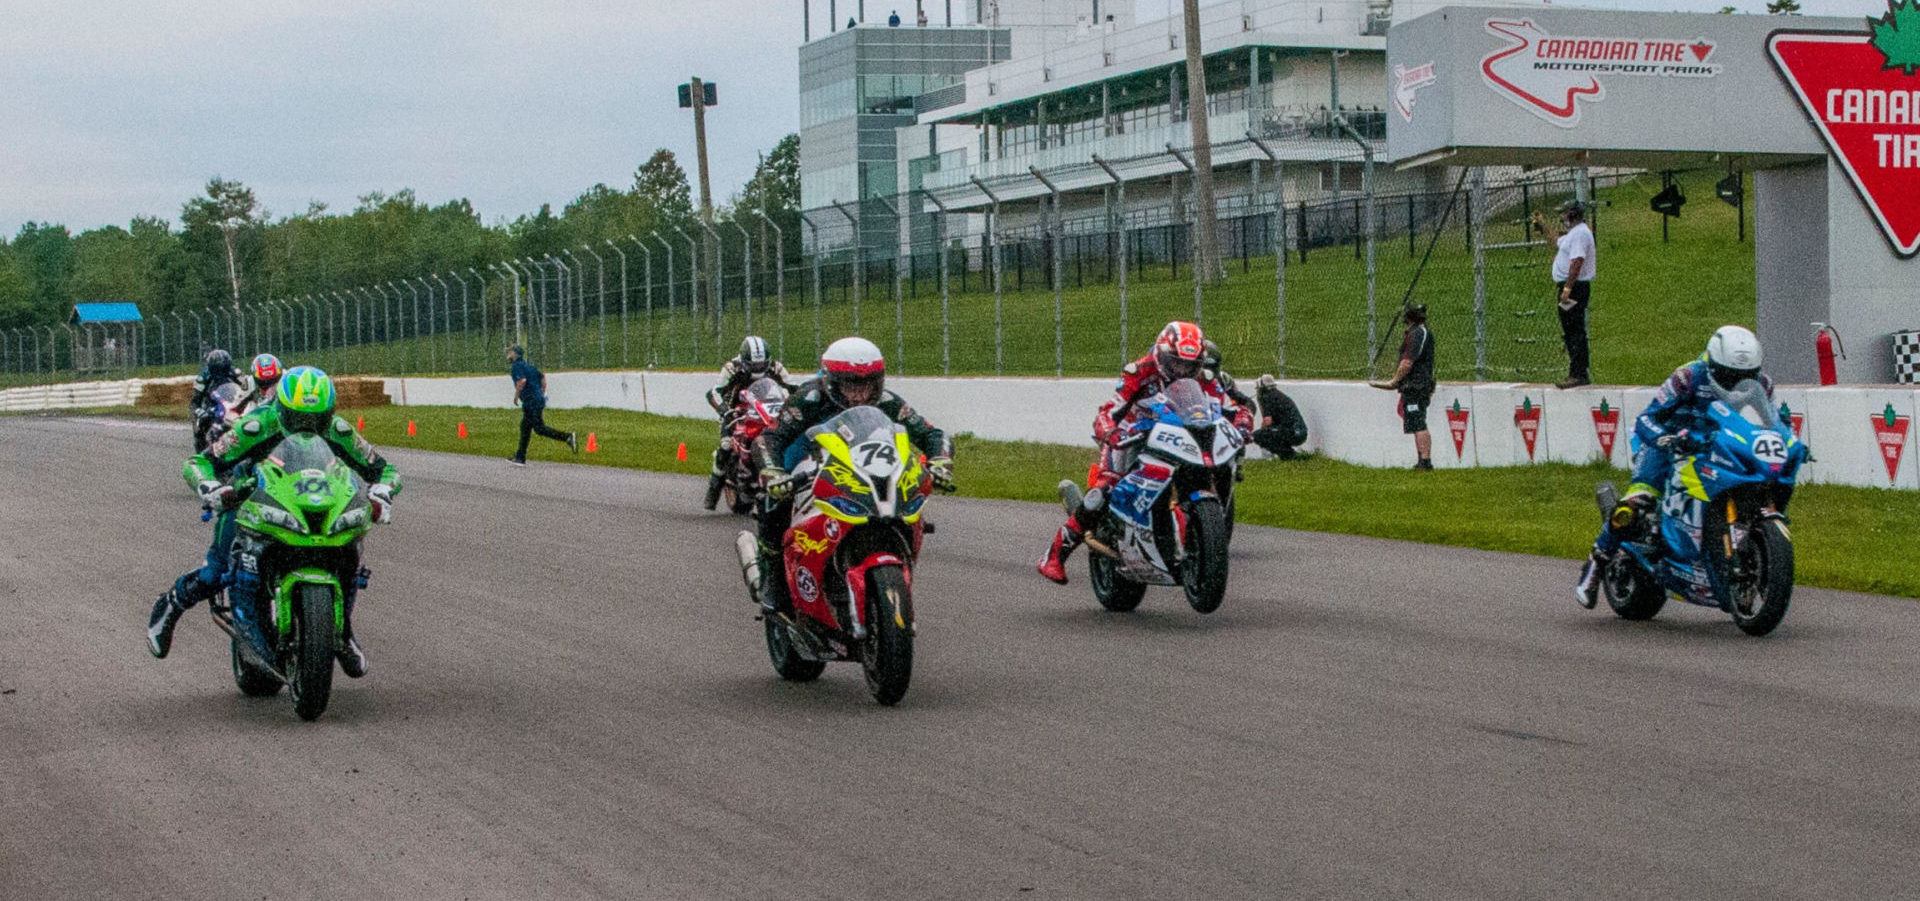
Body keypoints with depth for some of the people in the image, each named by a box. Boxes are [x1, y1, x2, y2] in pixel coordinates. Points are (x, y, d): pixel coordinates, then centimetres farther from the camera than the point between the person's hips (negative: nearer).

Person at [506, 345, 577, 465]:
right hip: (538, 399, 10)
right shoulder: (528, 365, 19)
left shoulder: (517, 366, -8)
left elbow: (522, 380, -24)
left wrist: (516, 396, -12)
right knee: (525, 428, 14)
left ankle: (567, 437, -20)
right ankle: (520, 457, 18)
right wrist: (542, 394, 24)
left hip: (530, 401, -10)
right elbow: (543, 376, 23)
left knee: (539, 428, -11)